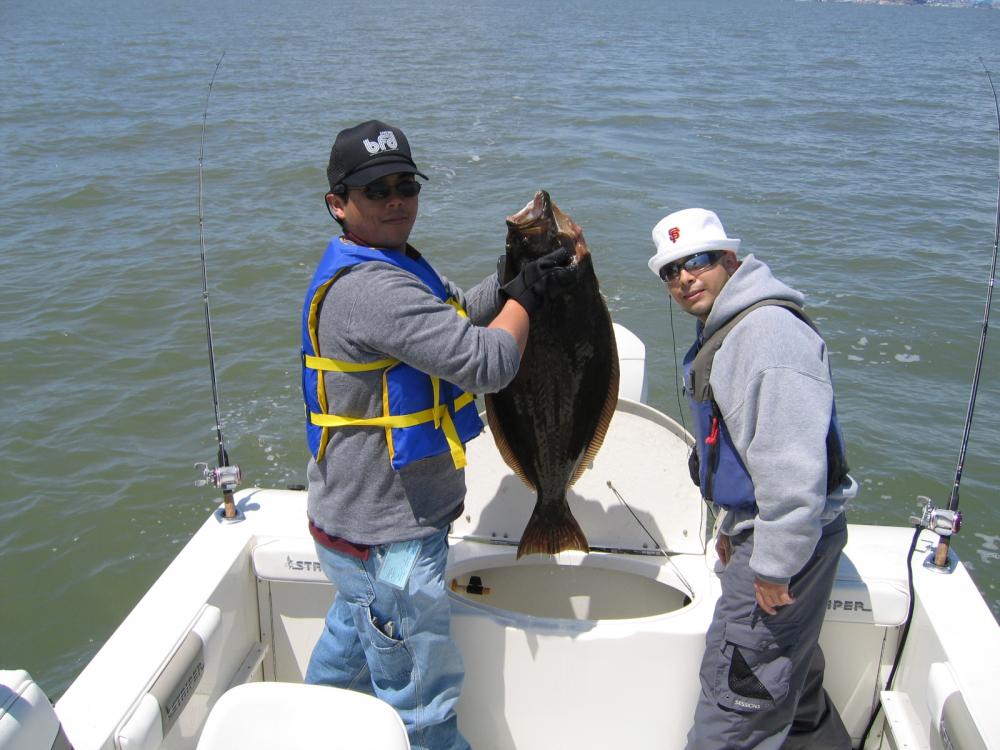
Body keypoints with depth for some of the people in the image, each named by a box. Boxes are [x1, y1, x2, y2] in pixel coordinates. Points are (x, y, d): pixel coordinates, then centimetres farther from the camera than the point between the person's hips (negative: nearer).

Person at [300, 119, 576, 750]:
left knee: (353, 637, 32)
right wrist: (525, 296, -12)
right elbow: (487, 363, -30)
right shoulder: (370, 288, -27)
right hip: (387, 538, -11)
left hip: (358, 516, 11)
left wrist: (510, 284, 0)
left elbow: (457, 313, 18)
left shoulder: (391, 265, 8)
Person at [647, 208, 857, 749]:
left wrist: (774, 567, -24)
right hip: (756, 526, 11)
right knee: (787, 671, 25)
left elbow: (794, 464, -29)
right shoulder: (721, 332, 13)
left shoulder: (769, 331, -23)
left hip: (785, 538, -11)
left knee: (738, 685, 0)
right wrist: (730, 527, 24)